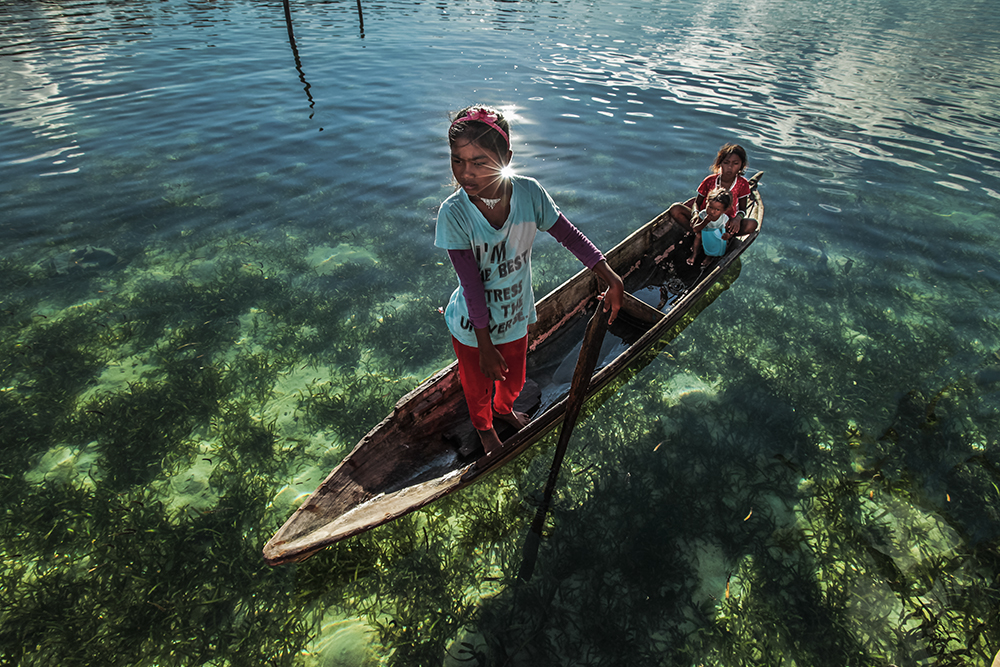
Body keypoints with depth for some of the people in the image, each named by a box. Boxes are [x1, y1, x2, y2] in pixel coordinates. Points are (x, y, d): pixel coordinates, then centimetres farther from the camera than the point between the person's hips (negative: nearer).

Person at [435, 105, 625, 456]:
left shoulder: (529, 193, -21)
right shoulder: (453, 214, -29)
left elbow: (568, 234, -8)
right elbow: (472, 286, -26)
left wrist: (610, 276, -15)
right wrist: (485, 347, -19)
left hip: (516, 318, 3)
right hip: (472, 328, -3)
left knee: (514, 380, 29)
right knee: (478, 388, 24)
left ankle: (503, 408, 67)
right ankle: (484, 427, 60)